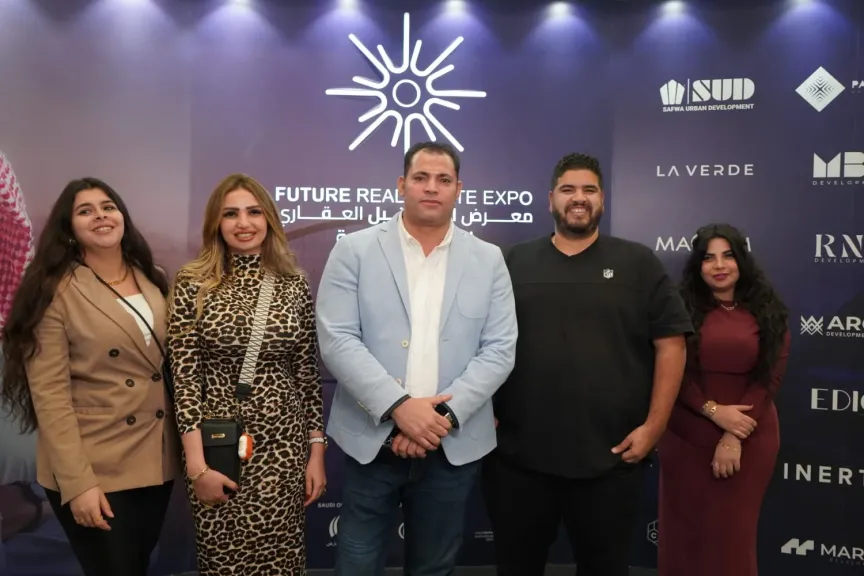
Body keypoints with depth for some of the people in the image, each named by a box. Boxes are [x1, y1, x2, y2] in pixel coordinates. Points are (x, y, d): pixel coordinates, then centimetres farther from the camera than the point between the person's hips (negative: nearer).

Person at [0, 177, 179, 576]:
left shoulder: (153, 280, 7)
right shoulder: (56, 291, -9)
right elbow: (49, 395, -14)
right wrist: (77, 482, -19)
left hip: (156, 460, 5)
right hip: (94, 469, -5)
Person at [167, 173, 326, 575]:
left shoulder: (294, 286, 1)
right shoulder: (192, 285, -4)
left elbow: (308, 374, 4)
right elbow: (184, 378, -6)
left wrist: (317, 452, 3)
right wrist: (197, 465, -10)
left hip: (283, 444, 1)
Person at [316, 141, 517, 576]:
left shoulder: (488, 260, 5)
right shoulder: (354, 250, -1)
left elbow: (499, 350, -1)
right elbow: (337, 340, -9)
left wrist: (445, 414, -14)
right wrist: (399, 407, -19)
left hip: (453, 446, 2)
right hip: (371, 440, -1)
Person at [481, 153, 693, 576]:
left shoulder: (638, 263, 3)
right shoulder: (514, 262, 6)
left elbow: (670, 345, 0)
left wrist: (653, 426, -6)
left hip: (609, 459, -1)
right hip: (518, 456, 1)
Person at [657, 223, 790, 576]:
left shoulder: (767, 313, 3)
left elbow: (771, 377, -4)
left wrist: (733, 438, -11)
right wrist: (712, 410, -17)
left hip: (749, 438, 1)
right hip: (687, 436, 0)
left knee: (734, 532, 10)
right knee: (686, 528, 8)